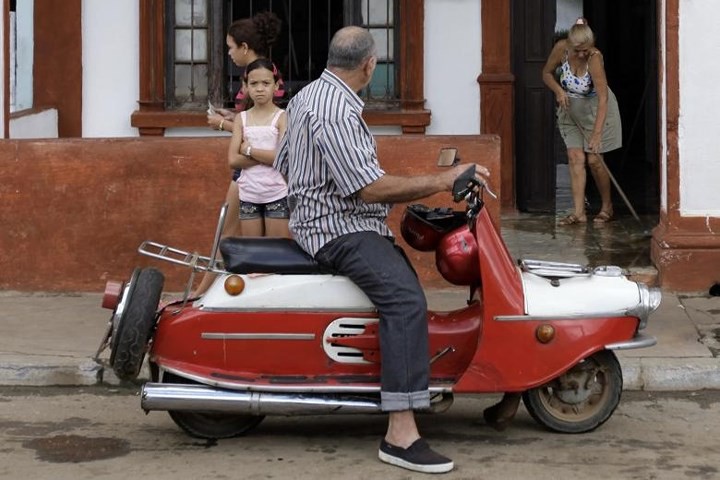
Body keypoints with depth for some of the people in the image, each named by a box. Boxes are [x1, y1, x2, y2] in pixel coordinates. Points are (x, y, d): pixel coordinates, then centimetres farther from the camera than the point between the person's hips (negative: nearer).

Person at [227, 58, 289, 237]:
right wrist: (267, 156, -12)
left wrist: (249, 150, -9)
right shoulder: (241, 118, 6)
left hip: (277, 194, -3)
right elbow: (233, 160, -3)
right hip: (248, 195, 4)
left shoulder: (282, 117, -4)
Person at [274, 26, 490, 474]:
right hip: (341, 230, -12)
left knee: (408, 276, 26)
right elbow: (369, 188, -25)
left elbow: (283, 163, 25)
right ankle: (401, 435, -37)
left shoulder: (306, 97, 14)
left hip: (321, 218, 12)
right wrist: (441, 181, -21)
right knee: (406, 299, -29)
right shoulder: (337, 112, -19)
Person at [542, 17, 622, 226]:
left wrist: (597, 133, -40)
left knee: (594, 159, -4)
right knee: (575, 157, -4)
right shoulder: (561, 48, -18)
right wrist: (559, 91, -19)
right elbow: (547, 73, 1)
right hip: (571, 109, 4)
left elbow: (603, 98, -35)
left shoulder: (595, 58, -31)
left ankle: (607, 207, 15)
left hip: (595, 109, -4)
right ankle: (579, 212, -3)